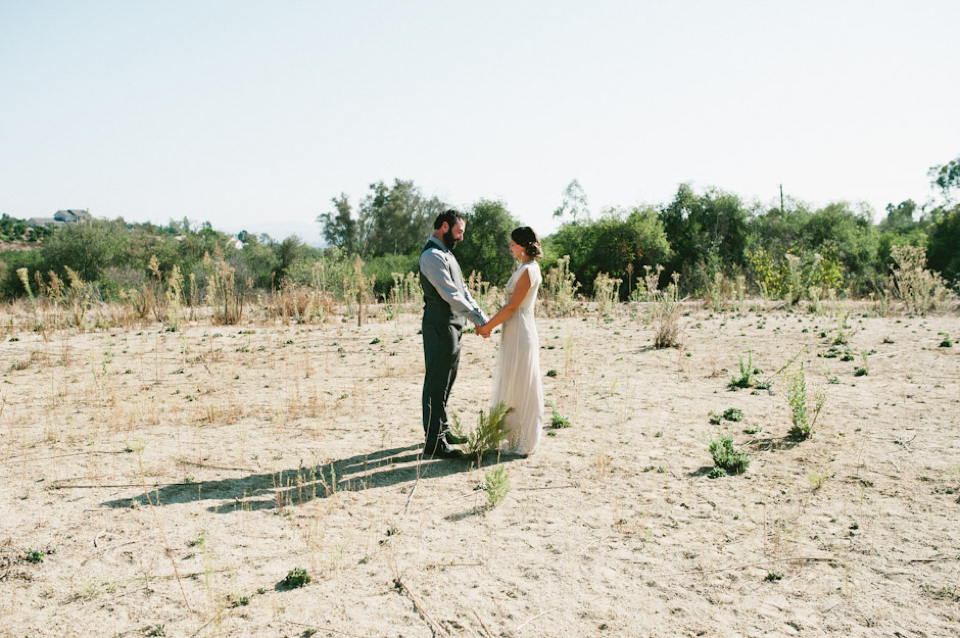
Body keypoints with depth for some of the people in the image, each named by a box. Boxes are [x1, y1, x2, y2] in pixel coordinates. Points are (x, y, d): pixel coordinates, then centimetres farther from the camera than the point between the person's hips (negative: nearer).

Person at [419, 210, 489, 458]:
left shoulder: (446, 253, 18)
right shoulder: (432, 255, -15)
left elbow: (462, 290, 17)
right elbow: (450, 295, -20)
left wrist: (481, 317, 6)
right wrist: (478, 319, -15)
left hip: (453, 326, 10)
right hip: (440, 327, -10)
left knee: (446, 381, 17)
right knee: (436, 383, -6)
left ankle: (443, 429, 29)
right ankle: (433, 441, 0)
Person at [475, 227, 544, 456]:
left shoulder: (528, 271, -16)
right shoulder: (526, 268, 15)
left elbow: (512, 306, -18)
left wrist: (488, 326, -11)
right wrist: (490, 324, 14)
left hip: (520, 333, -10)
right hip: (515, 332, 10)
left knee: (518, 386, -2)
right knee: (513, 385, 15)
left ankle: (520, 444, 7)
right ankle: (513, 439, 24)